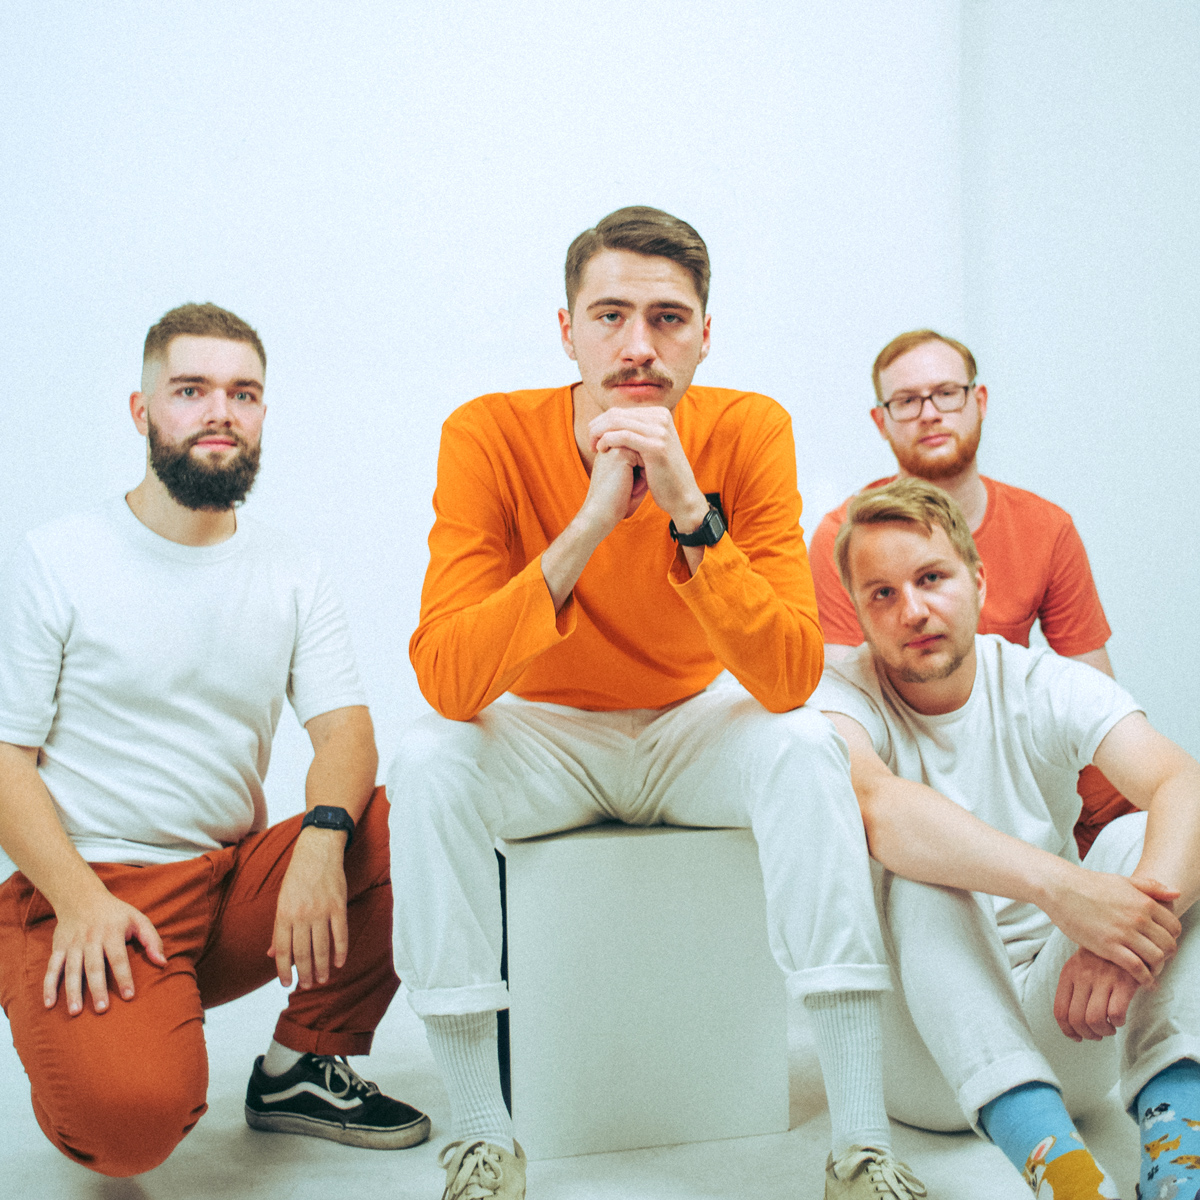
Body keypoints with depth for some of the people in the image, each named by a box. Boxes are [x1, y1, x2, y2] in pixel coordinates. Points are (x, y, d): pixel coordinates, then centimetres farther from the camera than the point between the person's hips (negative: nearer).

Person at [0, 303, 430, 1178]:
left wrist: (322, 839, -25)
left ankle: (303, 1065, 0)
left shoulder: (292, 574, 9)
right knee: (134, 1117, -31)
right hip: (83, 896, -4)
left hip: (237, 887, 5)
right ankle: (89, 1045, 7)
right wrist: (81, 902, -21)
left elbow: (345, 727, -2)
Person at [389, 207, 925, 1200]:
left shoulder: (748, 431, -18)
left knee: (806, 748, -28)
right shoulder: (491, 436, -20)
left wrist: (690, 512, -37)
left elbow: (791, 680, -25)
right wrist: (590, 523, -39)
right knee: (429, 761, -28)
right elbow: (444, 681, -31)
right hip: (549, 736, 0)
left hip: (697, 727, 1)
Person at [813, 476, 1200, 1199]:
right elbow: (872, 803, -34)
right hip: (924, 1045, -2)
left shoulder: (1044, 686, -2)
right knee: (923, 865, -29)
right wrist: (1060, 885, -46)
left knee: (1140, 838, -20)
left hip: (1063, 1027, 2)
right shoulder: (842, 695, -9)